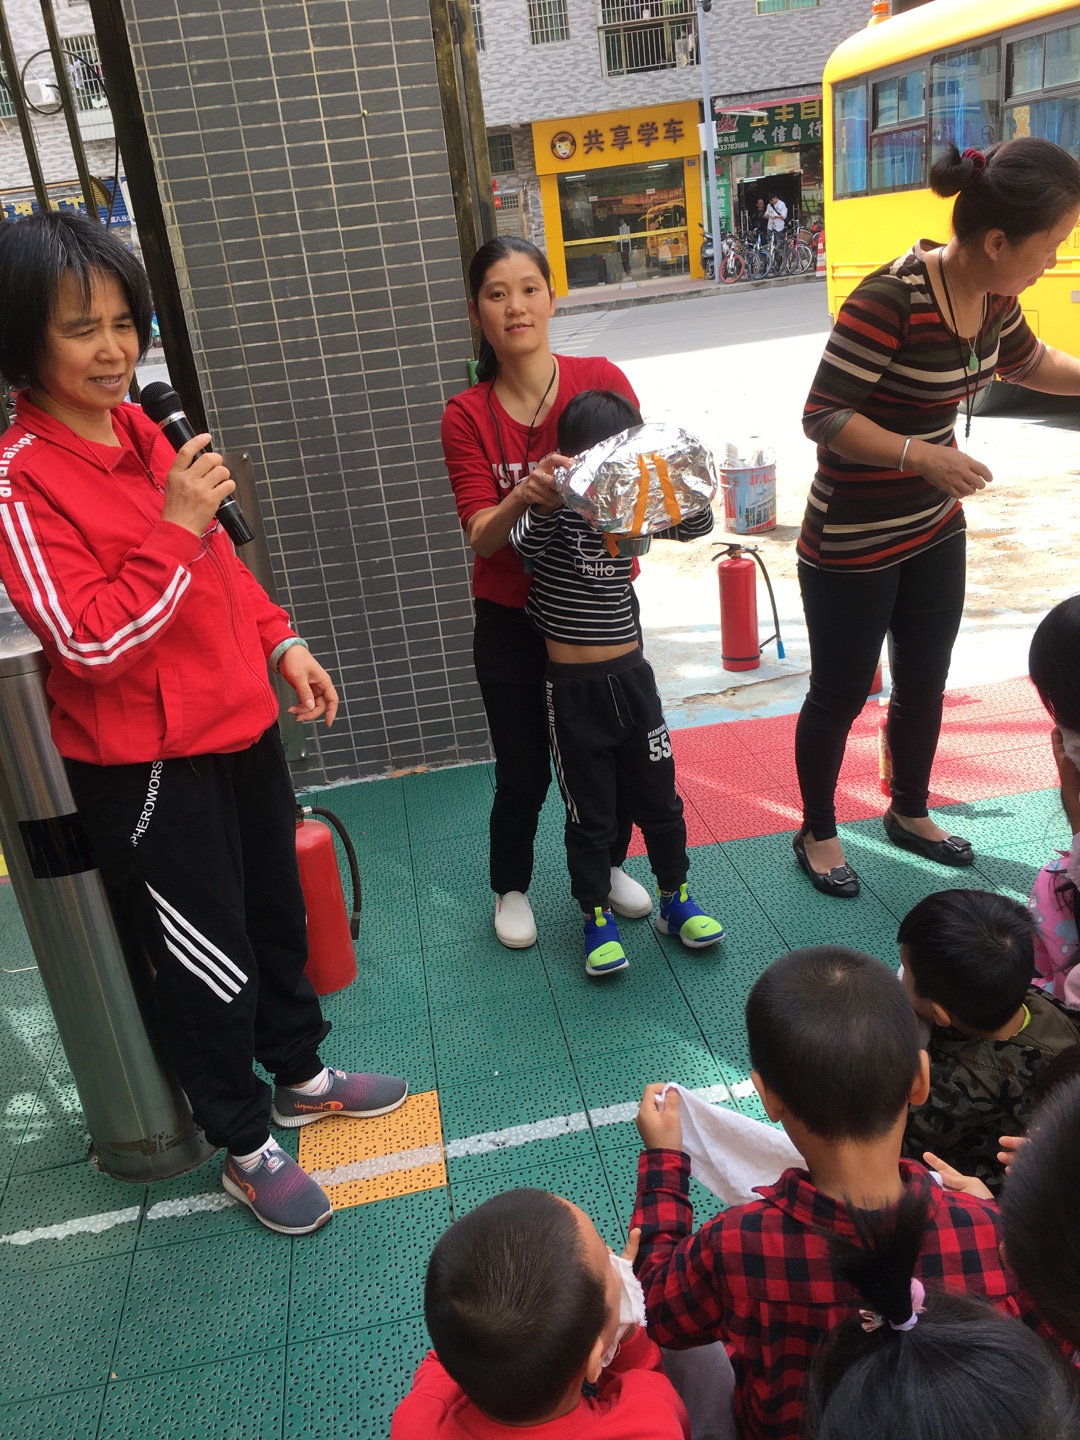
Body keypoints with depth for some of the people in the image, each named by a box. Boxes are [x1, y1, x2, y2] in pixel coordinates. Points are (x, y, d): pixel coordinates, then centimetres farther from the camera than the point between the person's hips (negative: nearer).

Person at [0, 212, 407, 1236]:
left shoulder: (140, 431, 4)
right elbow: (92, 644, -24)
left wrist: (281, 642, 5)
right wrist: (172, 527, -27)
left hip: (239, 729, 8)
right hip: (146, 771, -7)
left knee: (278, 916, 22)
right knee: (210, 965, 8)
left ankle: (300, 1076, 47)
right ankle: (246, 1149, 33)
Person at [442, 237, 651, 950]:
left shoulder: (601, 380, -8)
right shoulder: (467, 417, -8)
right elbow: (481, 536, -14)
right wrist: (524, 497, -35)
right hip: (511, 620, -1)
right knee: (524, 772, 8)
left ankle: (609, 864, 42)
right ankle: (511, 887, 35)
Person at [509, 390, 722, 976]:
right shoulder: (554, 511, -11)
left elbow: (697, 525, -6)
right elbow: (526, 543, -31)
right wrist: (543, 502, -52)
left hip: (631, 676, 4)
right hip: (572, 689, -4)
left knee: (658, 798, 13)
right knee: (590, 814, 7)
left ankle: (675, 901, 31)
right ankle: (596, 918, 23)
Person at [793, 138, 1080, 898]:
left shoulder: (992, 297, -1)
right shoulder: (891, 300, -26)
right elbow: (822, 415, -24)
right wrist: (919, 454, -33)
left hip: (936, 530, 8)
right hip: (853, 544, -8)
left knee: (925, 683, 19)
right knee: (841, 694, 8)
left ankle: (909, 813, 41)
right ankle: (817, 833, 29)